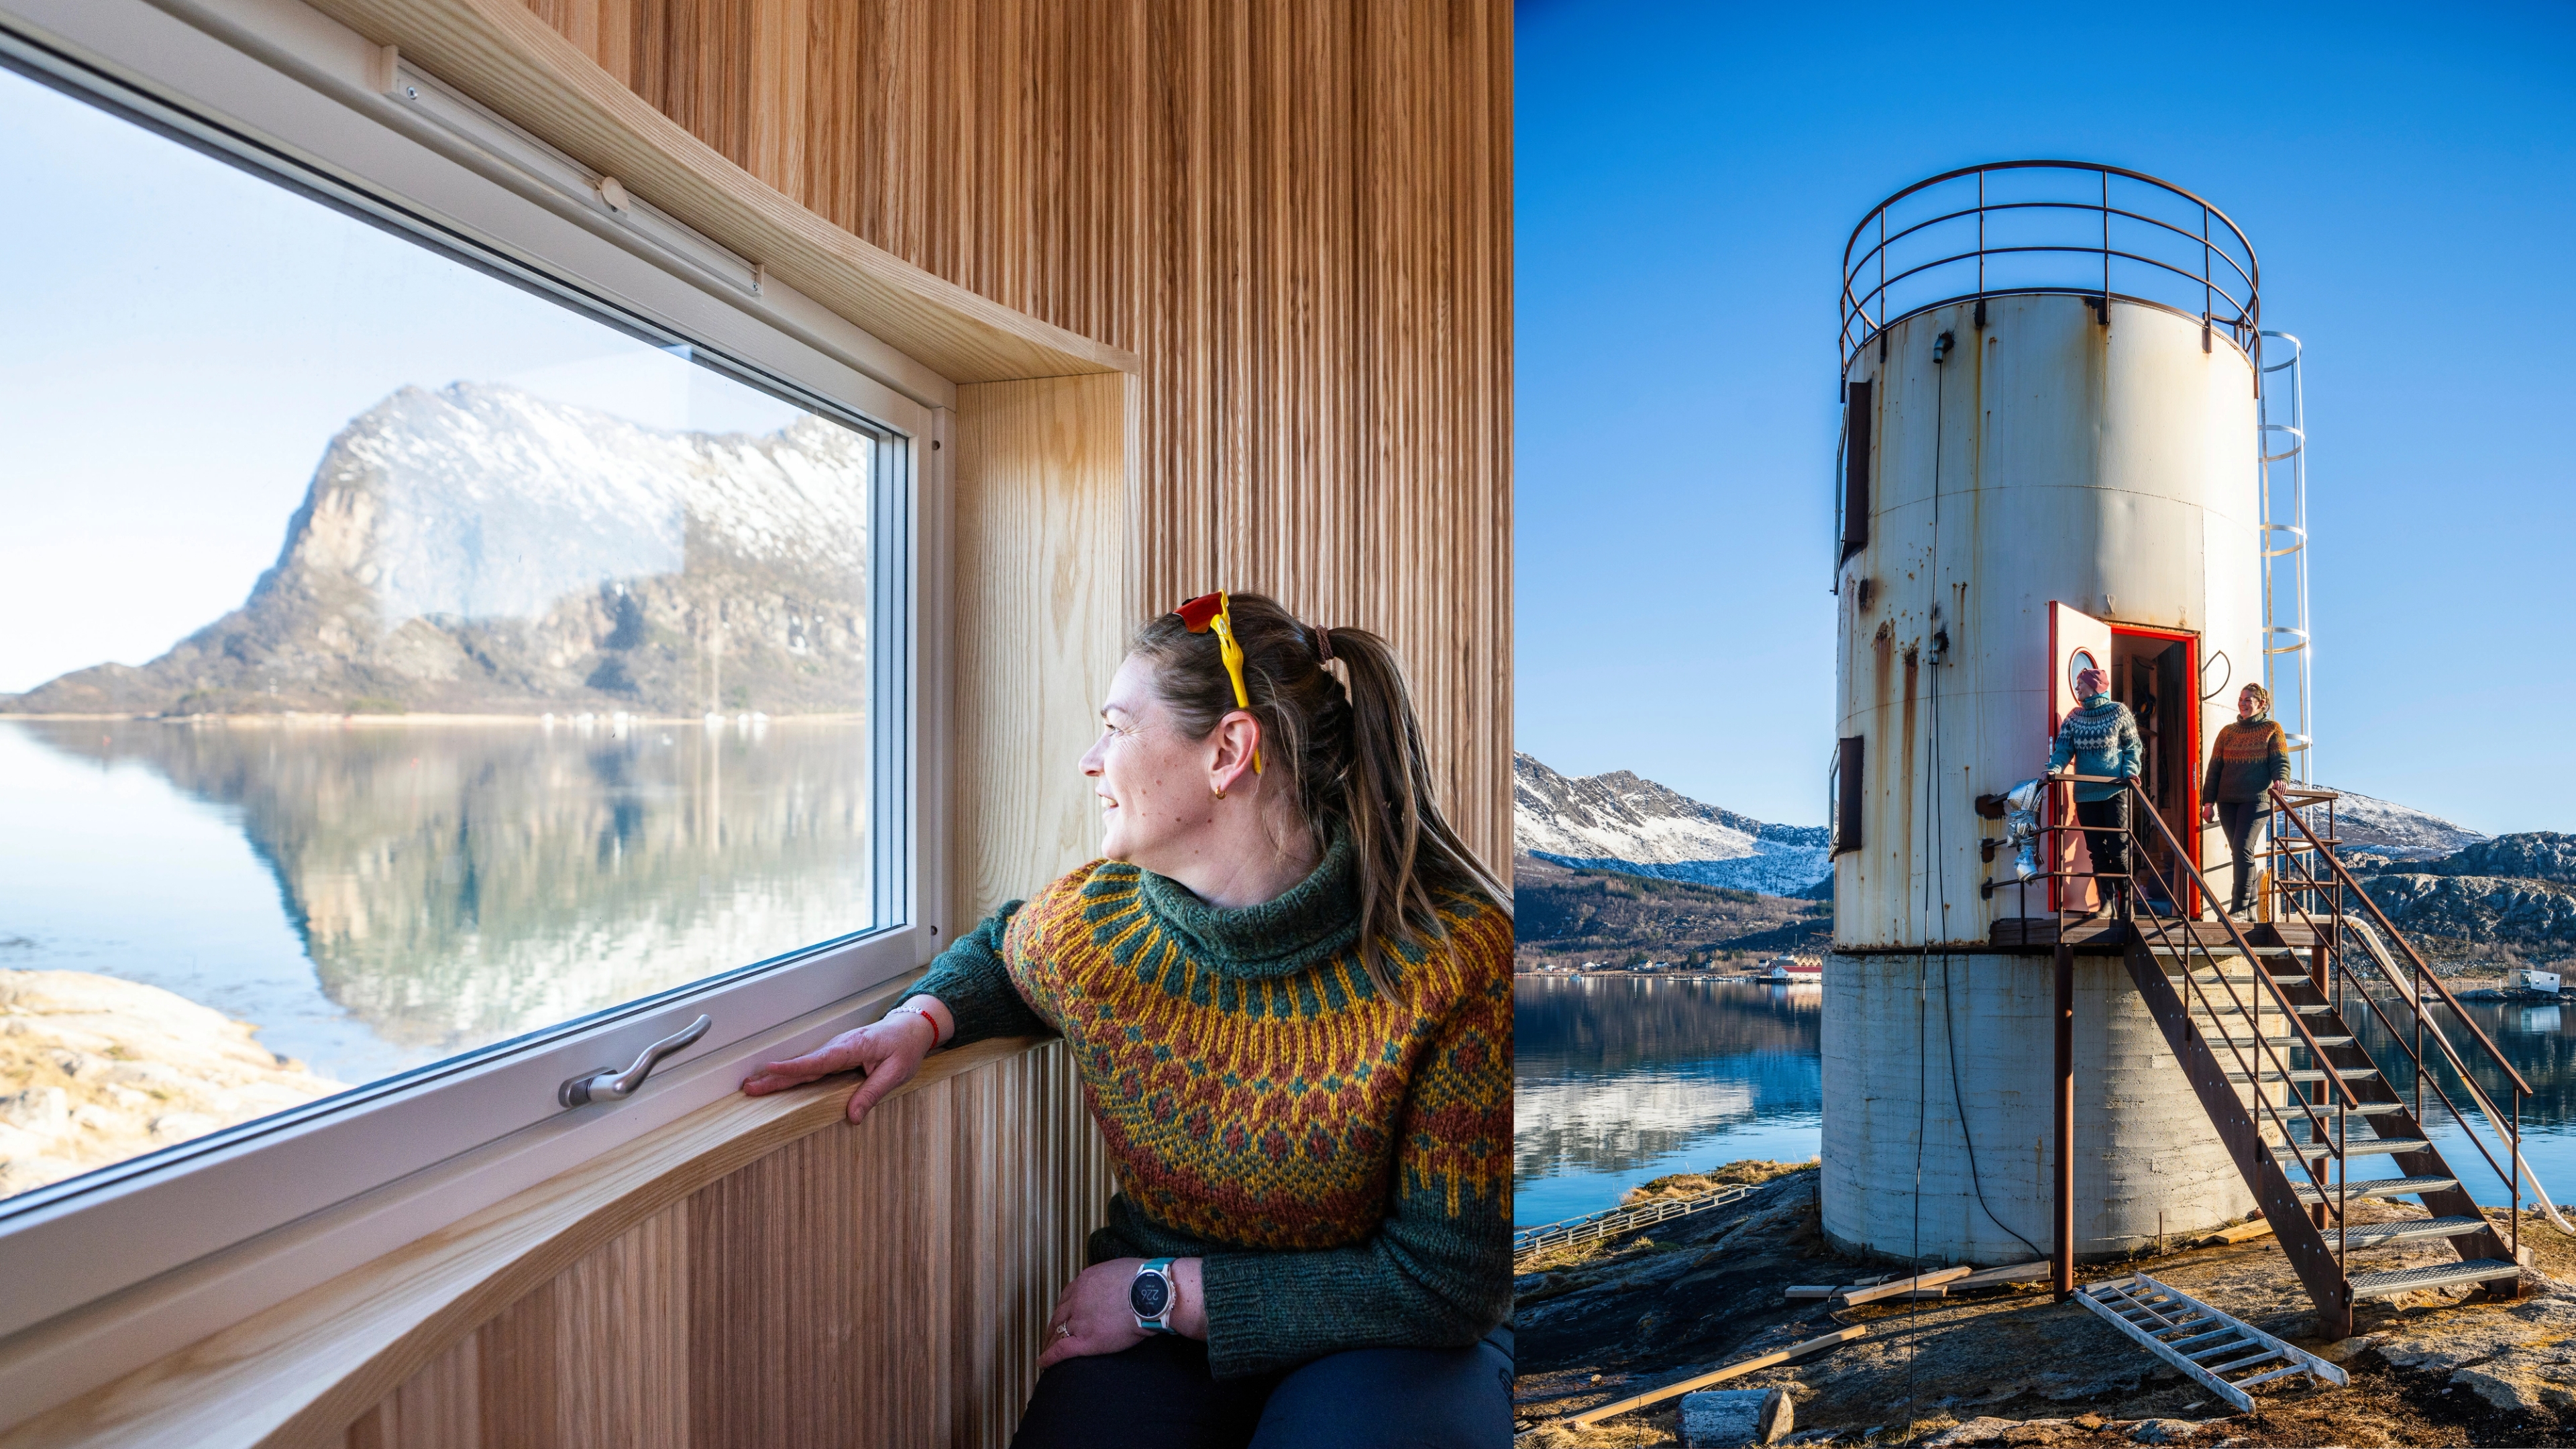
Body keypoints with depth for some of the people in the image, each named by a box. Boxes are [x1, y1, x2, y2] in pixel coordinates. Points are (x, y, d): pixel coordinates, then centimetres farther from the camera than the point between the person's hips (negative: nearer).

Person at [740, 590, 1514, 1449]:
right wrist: (922, 1018, -5)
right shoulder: (1087, 924, -8)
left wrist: (1165, 1292, -15)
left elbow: (1448, 1283, -18)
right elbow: (1002, 949, 19)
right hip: (1158, 1319, 3)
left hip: (1394, 1343, -3)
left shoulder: (1456, 953, -22)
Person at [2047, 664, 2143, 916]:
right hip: (2086, 793, 4)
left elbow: (2132, 745, 4)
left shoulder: (2118, 711, 1)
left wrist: (2130, 769, -13)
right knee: (2096, 851, 4)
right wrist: (2055, 768, -15)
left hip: (2115, 790, -3)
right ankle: (2108, 902, 10)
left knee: (2118, 849, -5)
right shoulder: (2075, 716, 9)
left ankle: (2125, 903, 5)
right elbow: (2064, 748, 3)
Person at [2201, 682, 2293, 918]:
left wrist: (2281, 779, -25)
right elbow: (2214, 768, 13)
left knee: (2242, 849, -15)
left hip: (2256, 799, -4)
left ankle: (2239, 908, -13)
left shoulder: (2272, 729, 6)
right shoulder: (2228, 731, 15)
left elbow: (2281, 761, -2)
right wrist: (2209, 801, 7)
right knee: (2239, 852, 5)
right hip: (2227, 801, 4)